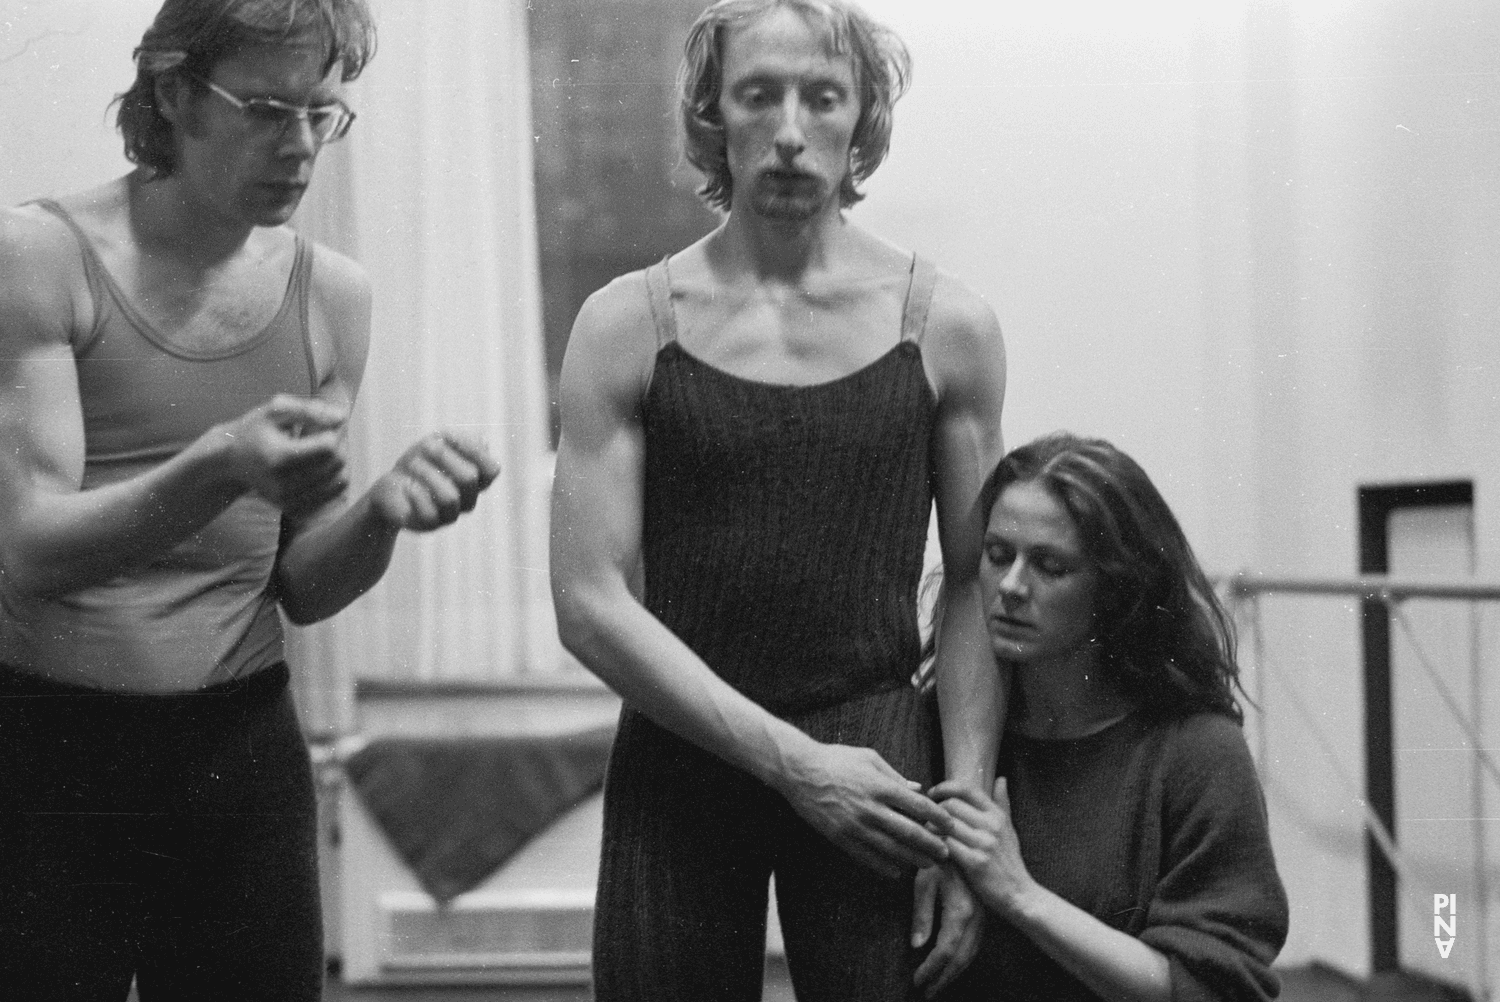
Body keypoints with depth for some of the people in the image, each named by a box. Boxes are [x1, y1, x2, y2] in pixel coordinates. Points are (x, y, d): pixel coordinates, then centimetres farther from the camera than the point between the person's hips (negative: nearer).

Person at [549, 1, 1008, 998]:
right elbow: (591, 602, -6)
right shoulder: (628, 325, -1)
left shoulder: (944, 326, 1)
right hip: (677, 757, 0)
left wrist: (967, 818, -6)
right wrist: (793, 761, -12)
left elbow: (979, 589, 4)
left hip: (871, 763, 0)